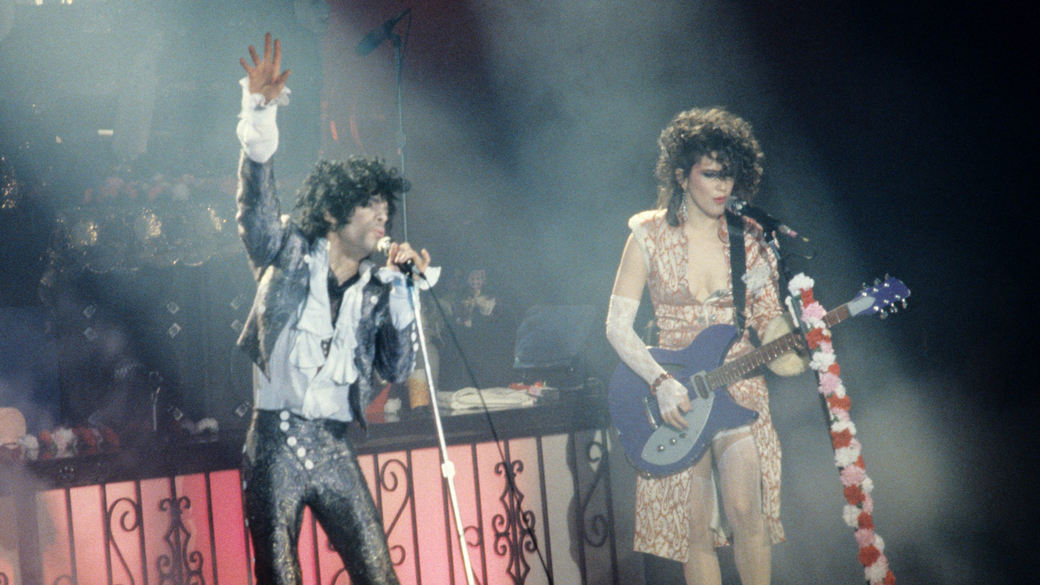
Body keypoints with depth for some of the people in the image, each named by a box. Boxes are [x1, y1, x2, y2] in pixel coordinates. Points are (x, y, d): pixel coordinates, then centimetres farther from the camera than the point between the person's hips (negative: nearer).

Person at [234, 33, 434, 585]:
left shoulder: (375, 287, 12)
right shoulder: (289, 254, 4)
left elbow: (397, 369, 4)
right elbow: (256, 198, -12)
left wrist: (401, 288, -3)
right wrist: (260, 110, -24)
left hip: (333, 448, 3)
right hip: (275, 442, -3)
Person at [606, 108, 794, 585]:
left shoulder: (749, 238, 5)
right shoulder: (650, 235, -2)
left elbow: (769, 321, 10)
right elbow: (617, 325, -4)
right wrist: (661, 382, -16)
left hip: (739, 386, 1)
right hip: (676, 392, -1)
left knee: (744, 506, -19)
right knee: (696, 528, 0)